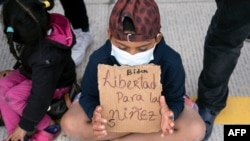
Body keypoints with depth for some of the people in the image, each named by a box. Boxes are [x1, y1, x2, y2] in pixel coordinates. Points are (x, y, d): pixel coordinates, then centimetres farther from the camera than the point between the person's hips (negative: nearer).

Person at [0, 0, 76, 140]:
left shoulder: (46, 56, -40)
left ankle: (49, 127, -4)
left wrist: (25, 125, -19)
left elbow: (41, 96, -29)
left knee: (12, 96, -24)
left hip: (56, 83, -8)